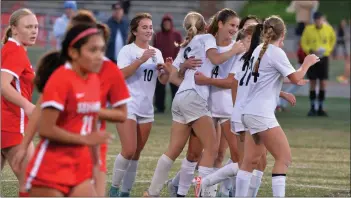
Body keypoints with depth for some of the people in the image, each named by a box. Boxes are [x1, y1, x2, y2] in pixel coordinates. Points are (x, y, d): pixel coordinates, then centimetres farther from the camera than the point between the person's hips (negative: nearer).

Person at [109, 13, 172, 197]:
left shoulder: (156, 53, 11)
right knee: (129, 150, -16)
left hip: (146, 110, 6)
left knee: (136, 154, 5)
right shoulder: (127, 50, -5)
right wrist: (141, 60, -28)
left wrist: (167, 71, -13)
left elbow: (163, 81, 8)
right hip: (127, 107, -6)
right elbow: (121, 74, -20)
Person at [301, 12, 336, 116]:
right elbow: (303, 44, 1)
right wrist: (311, 51, -16)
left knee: (323, 83, -2)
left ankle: (320, 108, 6)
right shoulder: (308, 29, -5)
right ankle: (312, 108, 9)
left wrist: (328, 50, 7)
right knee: (312, 83, 1)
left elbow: (333, 39, 19)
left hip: (324, 58, 1)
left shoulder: (328, 29, -1)